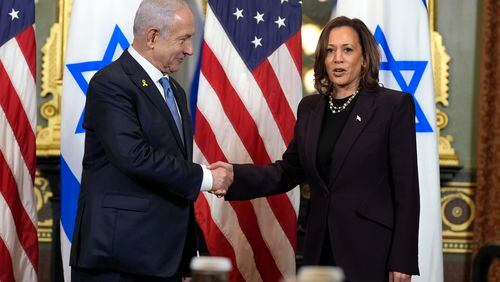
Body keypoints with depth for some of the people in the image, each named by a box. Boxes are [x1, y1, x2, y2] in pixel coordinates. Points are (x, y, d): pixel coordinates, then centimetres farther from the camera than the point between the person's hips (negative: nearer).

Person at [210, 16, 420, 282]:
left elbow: (406, 188, -7)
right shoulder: (310, 108, 11)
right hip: (321, 248, 5)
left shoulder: (394, 106, -5)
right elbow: (288, 171, 11)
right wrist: (236, 175, -6)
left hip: (371, 251, -5)